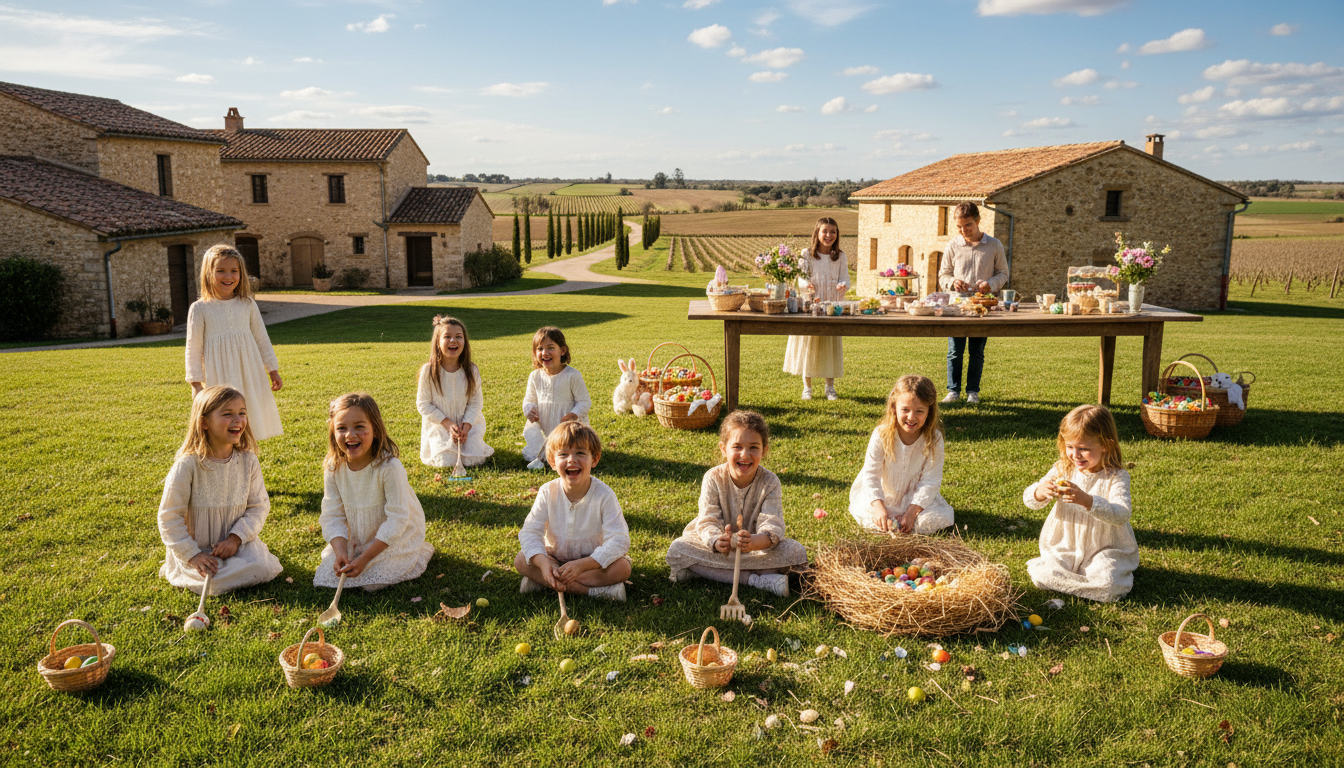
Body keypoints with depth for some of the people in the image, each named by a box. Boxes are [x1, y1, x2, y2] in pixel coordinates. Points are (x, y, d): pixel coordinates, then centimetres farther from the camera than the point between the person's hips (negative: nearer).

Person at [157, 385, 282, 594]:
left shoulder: (248, 461, -6)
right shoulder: (187, 466, -18)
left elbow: (259, 506, -2)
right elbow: (169, 517, -12)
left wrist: (236, 538, -16)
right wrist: (192, 555, -17)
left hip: (236, 543, 2)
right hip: (196, 547, -2)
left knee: (263, 569, -20)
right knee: (216, 582, -24)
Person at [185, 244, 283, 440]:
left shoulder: (247, 304, 4)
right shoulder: (200, 309, -3)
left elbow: (262, 339, 12)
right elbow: (193, 349, -1)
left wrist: (273, 370, 13)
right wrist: (196, 383, -3)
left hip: (249, 375, 3)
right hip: (219, 378, -3)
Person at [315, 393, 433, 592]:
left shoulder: (390, 468, -30)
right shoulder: (333, 469, -14)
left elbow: (397, 520, -27)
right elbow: (332, 516, -9)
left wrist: (365, 558, -28)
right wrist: (341, 551, -26)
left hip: (396, 536, -5)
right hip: (357, 537, 6)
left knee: (373, 581, -17)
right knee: (326, 576, 2)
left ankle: (421, 552, 9)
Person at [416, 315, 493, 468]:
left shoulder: (471, 371, -7)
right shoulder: (428, 371, -13)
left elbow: (476, 401, -3)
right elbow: (423, 404, -8)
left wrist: (467, 424, -19)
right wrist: (447, 423, -16)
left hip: (467, 424, 1)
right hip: (439, 426, -1)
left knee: (472, 460, -15)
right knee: (446, 462, -18)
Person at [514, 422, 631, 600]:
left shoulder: (604, 495, -21)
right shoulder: (547, 493, -13)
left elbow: (618, 540, -25)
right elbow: (530, 532, -13)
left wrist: (582, 565, -35)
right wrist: (543, 563, -33)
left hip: (593, 560, -2)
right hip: (555, 558, 3)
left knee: (622, 567, -29)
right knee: (521, 561, -21)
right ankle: (594, 590, -26)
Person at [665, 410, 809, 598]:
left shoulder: (770, 482, -13)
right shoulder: (713, 479, -12)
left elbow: (772, 526, -24)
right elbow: (708, 521, -19)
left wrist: (754, 542, -49)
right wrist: (717, 541, -45)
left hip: (757, 546, 0)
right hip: (721, 546, 0)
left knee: (796, 551, -26)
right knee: (677, 550, -27)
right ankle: (756, 579, -30)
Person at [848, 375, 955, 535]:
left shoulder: (934, 439, -15)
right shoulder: (881, 435, -17)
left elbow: (930, 481, -14)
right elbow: (871, 475, -16)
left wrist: (911, 512, -24)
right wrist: (879, 507, -30)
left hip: (918, 498, 1)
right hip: (883, 497, 0)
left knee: (929, 521, -24)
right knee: (865, 515, -25)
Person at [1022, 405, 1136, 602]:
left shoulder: (1116, 477, -13)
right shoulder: (1062, 470, -2)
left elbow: (1121, 515, -28)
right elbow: (1029, 499, -4)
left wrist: (1086, 500, -44)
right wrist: (1040, 492, -29)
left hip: (1106, 550, -2)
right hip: (1065, 548, 2)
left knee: (1109, 585, -27)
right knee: (1042, 576, -21)